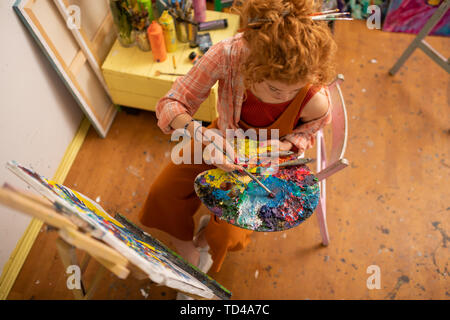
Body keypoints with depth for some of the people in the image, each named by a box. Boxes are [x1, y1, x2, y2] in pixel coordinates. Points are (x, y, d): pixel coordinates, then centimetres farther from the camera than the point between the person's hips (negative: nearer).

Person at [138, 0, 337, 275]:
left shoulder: (316, 101, -36)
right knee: (163, 192, 0)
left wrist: (279, 147, -29)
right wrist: (204, 135, -48)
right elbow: (170, 105, -28)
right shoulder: (227, 54, -37)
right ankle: (184, 247, 33)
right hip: (224, 138, 2)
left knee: (226, 233, -6)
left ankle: (206, 236, 38)